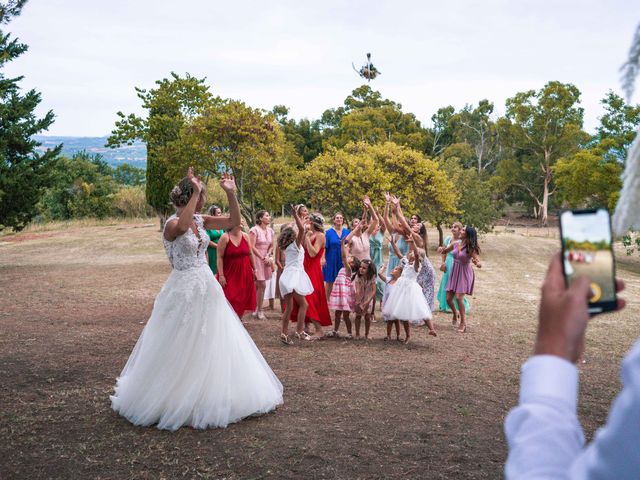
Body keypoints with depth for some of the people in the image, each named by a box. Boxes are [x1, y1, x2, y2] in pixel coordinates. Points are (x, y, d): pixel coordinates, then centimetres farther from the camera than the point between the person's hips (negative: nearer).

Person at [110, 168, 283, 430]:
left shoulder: (200, 220, 7)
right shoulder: (172, 223, -15)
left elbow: (234, 221, 8)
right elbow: (183, 227, -40)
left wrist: (231, 192, -3)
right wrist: (195, 191, -35)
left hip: (207, 288, 8)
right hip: (184, 290, -8)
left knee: (208, 346, 14)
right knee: (181, 350, 2)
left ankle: (206, 400, 28)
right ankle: (180, 407, 15)